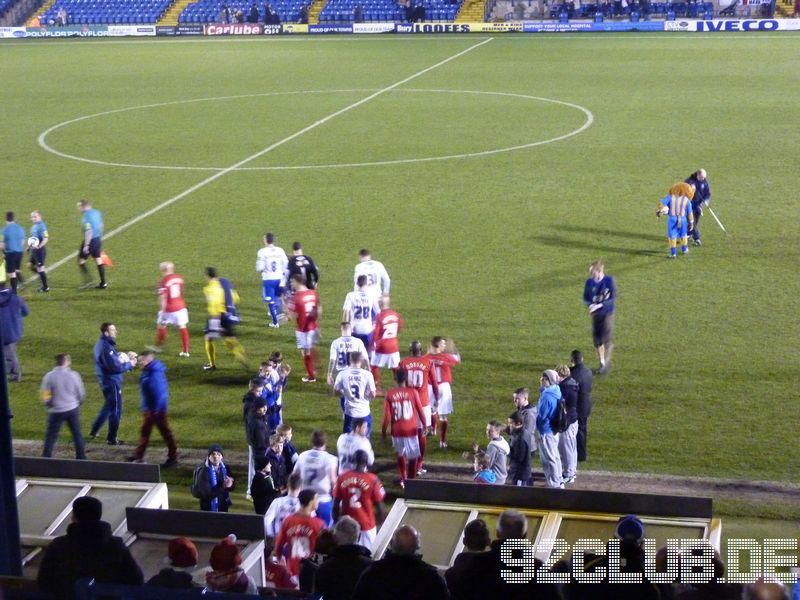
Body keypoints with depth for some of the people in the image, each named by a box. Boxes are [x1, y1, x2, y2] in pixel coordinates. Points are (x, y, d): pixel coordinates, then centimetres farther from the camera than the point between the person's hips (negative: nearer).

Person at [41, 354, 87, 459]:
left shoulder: (49, 376, -10)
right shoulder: (74, 375, -7)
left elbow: (44, 395, -7)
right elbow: (81, 394, 2)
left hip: (56, 411, -1)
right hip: (73, 409, 1)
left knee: (50, 437, 7)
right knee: (77, 435, 14)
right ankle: (81, 458, 19)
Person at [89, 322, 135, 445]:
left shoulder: (101, 344, 8)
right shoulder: (106, 348, -25)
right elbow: (114, 367, -27)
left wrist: (126, 357, 2)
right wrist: (129, 364, -14)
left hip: (106, 380, 10)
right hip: (111, 381, -10)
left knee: (108, 407, 24)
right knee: (115, 410, 2)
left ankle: (93, 431, 31)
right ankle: (111, 439, 12)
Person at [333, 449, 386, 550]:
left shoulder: (342, 478, -6)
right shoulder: (372, 480, -13)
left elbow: (336, 505, -2)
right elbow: (379, 505, -8)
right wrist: (382, 522, 8)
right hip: (367, 525, -2)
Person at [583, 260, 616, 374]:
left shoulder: (609, 281, -13)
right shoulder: (589, 282, -3)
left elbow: (613, 298, -13)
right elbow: (585, 298, 4)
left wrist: (599, 305, -23)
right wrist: (590, 304, -19)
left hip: (607, 313, -3)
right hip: (595, 314, 3)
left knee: (607, 338, -8)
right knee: (596, 339, 6)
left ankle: (607, 362, 13)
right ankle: (602, 363, 23)